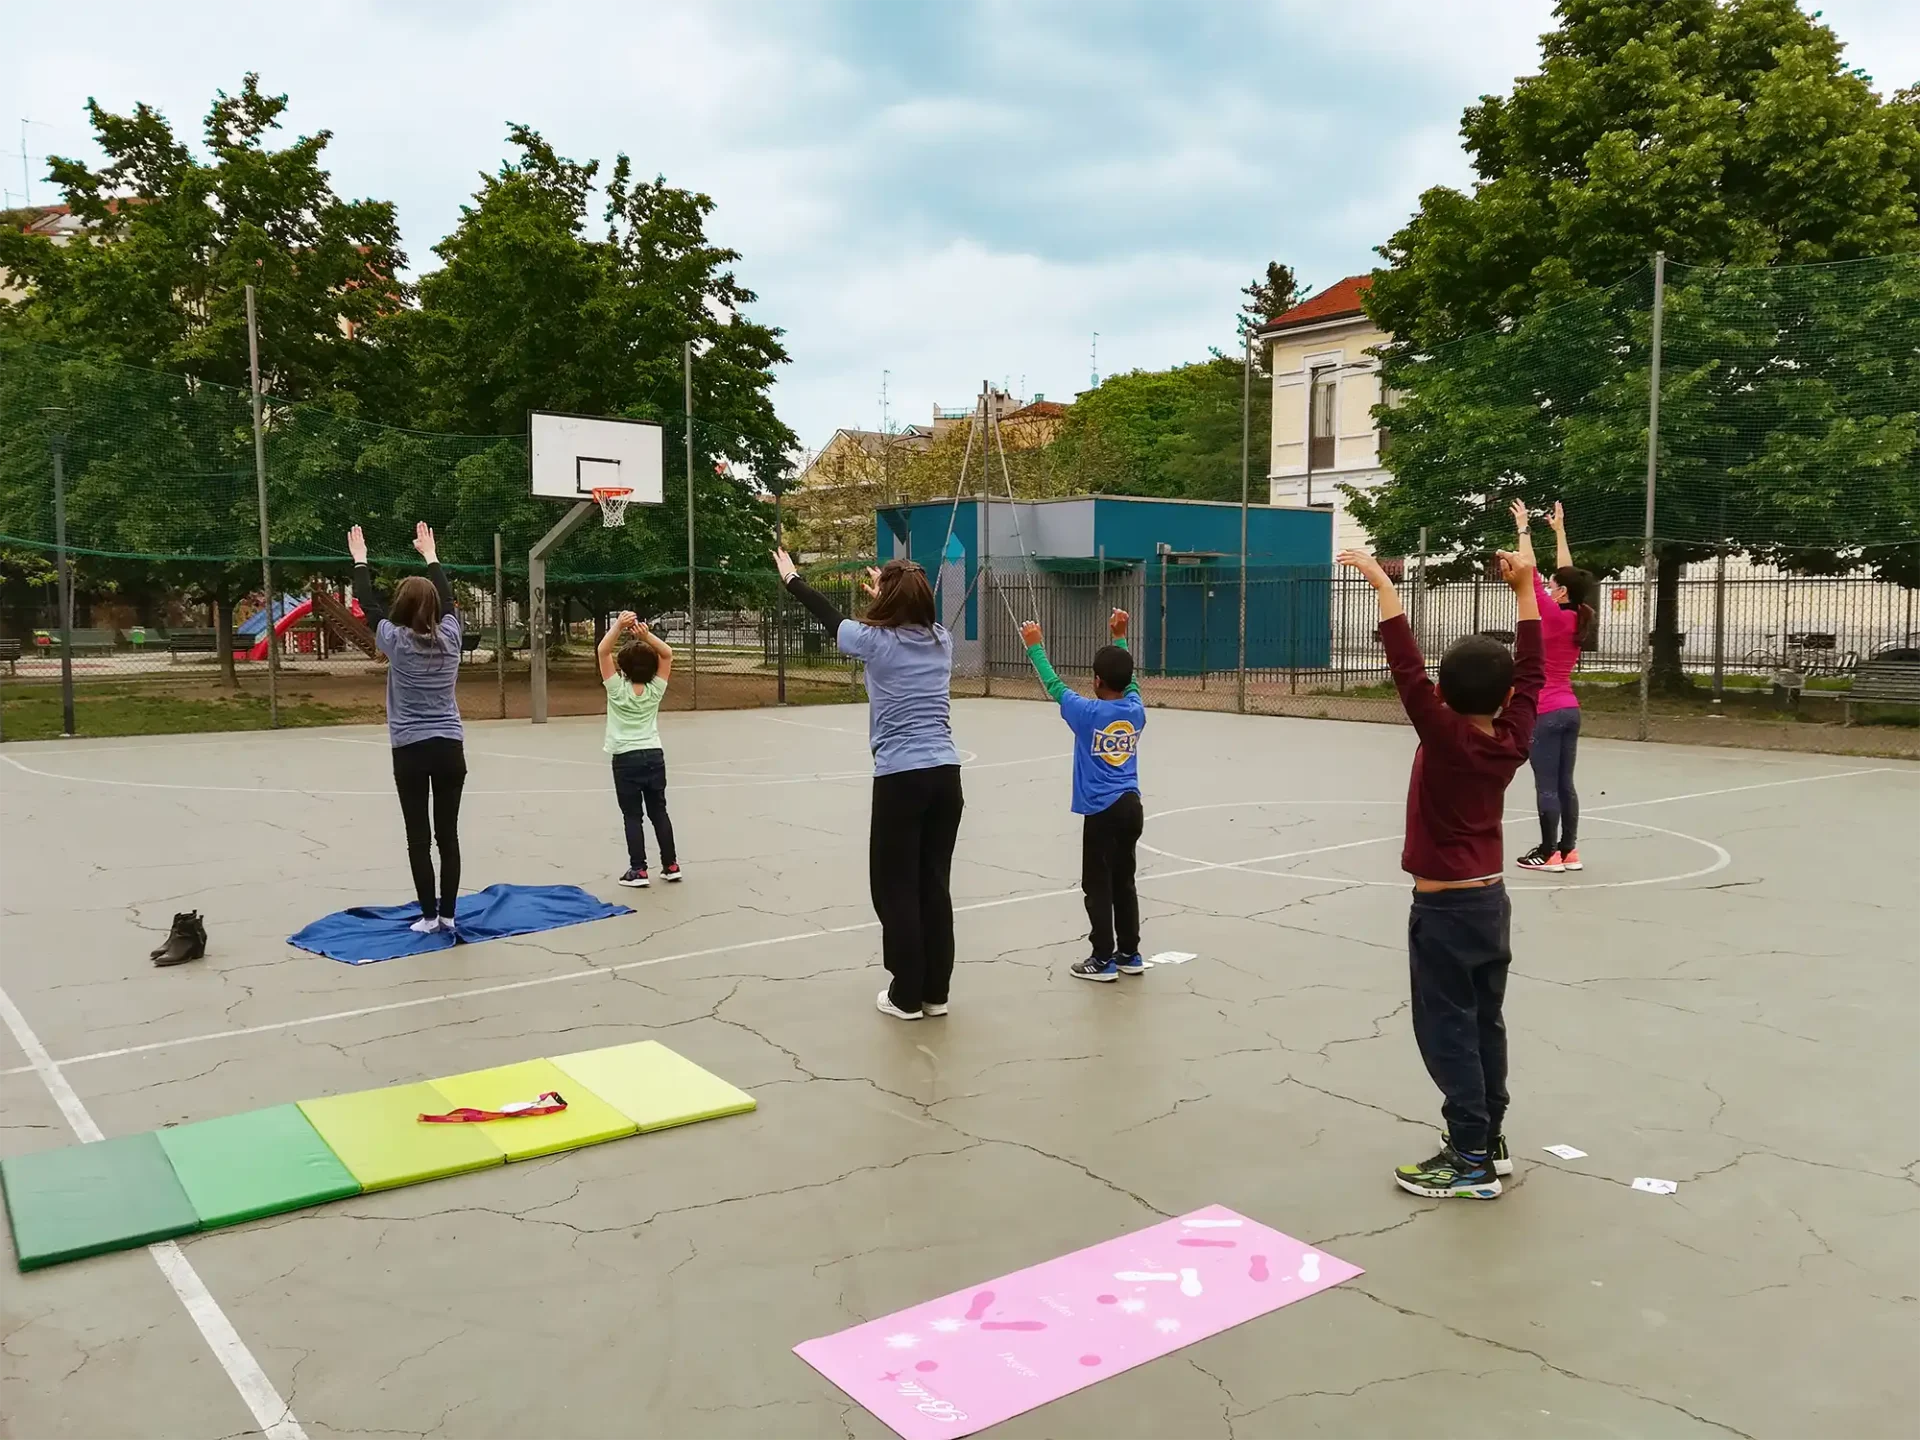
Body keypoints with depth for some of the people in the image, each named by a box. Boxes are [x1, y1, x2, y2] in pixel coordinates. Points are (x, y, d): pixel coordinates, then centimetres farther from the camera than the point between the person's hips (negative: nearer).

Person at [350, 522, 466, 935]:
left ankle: (429, 915, 5)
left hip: (411, 751, -3)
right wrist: (430, 555, 31)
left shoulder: (396, 640, -6)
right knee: (448, 834, 7)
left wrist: (360, 560, 23)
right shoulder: (449, 636, 0)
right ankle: (447, 914, 10)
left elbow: (369, 604, 9)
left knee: (419, 837, 3)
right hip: (450, 748, 3)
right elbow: (447, 598, 19)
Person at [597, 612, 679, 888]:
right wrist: (646, 634, -10)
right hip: (654, 756, 3)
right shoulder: (655, 690, -2)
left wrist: (618, 626, -15)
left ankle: (638, 871, 1)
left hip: (626, 759, -3)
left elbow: (603, 651, -9)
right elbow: (667, 653, 4)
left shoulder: (618, 689, -9)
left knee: (633, 816, 1)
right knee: (659, 813, 11)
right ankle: (671, 866, 15)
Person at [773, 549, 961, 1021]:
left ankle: (906, 996, 12)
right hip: (945, 774, 5)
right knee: (935, 884, 12)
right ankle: (935, 992, 19)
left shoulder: (875, 640, -5)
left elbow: (830, 617, 14)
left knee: (896, 888, 6)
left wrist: (792, 579, 31)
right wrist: (891, 591, 48)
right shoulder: (942, 640, 6)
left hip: (900, 779, -5)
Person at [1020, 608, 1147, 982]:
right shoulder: (1136, 711, 1)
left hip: (1102, 812, -6)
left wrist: (1036, 647, 12)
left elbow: (1054, 685, 1)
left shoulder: (1087, 712, -12)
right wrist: (1119, 638, 27)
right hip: (1131, 808, 6)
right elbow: (1128, 680, 20)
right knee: (1124, 883, 15)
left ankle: (1103, 960, 5)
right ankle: (1130, 955, 20)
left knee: (1098, 886, 2)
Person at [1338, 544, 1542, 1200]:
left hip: (1445, 909, -7)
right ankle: (1488, 1139, 25)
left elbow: (1407, 667, -26)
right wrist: (1524, 589, 12)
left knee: (1448, 1030, 0)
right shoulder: (1514, 738, -3)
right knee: (1485, 1024, 15)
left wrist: (1382, 583, -26)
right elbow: (1530, 672, 9)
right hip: (1491, 900, 7)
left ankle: (1471, 1160, 4)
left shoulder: (1445, 738, -19)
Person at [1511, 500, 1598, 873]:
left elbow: (1529, 573, -13)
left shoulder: (1554, 617, -15)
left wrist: (1524, 529, -6)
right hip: (1569, 710, 8)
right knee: (1564, 784, 11)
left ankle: (1549, 854, 2)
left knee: (1546, 786, -3)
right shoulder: (1578, 618, 4)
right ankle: (1569, 851, 14)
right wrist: (1559, 530, 23)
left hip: (1546, 712, -8)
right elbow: (1567, 573, 16)